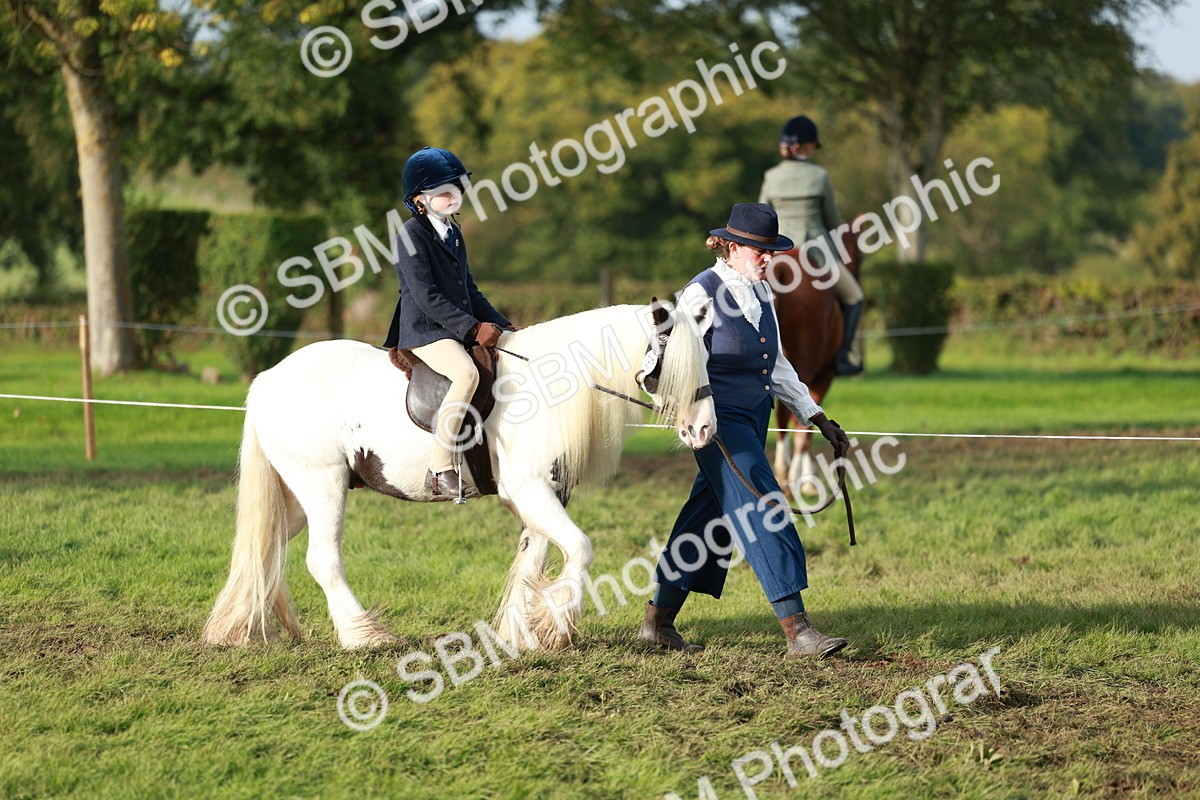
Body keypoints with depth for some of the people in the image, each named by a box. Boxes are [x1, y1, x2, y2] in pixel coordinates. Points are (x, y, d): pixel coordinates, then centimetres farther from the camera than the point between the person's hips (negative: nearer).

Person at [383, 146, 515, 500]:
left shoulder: (453, 233, 19)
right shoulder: (412, 235, -10)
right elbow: (426, 295, -18)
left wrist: (501, 324, 11)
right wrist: (473, 328, -21)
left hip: (458, 330, 10)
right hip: (424, 332, -10)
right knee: (467, 373, -34)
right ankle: (441, 469, -35)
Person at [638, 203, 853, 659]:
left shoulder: (760, 293, 10)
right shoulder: (701, 295, -13)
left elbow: (776, 365, 17)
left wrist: (816, 417, 14)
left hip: (753, 421, 8)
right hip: (719, 421, -8)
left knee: (709, 519, 13)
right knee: (764, 515, -13)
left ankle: (658, 622, 23)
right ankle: (796, 631, -15)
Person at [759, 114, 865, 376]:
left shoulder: (771, 178, -1)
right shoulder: (820, 177, -8)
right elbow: (833, 220, 3)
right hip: (817, 253, -2)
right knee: (852, 297, 21)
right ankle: (842, 357, 15)